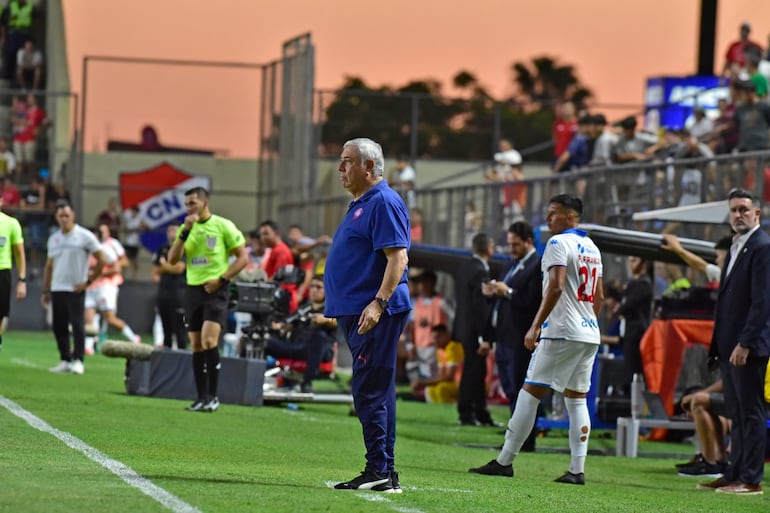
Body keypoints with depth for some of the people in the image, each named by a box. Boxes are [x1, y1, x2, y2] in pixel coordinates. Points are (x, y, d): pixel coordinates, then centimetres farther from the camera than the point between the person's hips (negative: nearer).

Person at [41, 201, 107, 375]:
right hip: (57, 289, 5)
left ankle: (78, 361, -8)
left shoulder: (85, 236, -4)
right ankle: (65, 360, 12)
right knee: (58, 326, 5)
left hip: (76, 289, -5)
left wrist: (88, 281, -6)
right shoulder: (53, 239, 12)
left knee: (77, 325, -10)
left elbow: (101, 260, -2)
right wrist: (45, 291, 14)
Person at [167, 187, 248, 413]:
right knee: (196, 345, 4)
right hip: (193, 289, 6)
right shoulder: (185, 228, 11)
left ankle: (212, 396, -11)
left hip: (215, 290, -5)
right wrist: (185, 232, -7)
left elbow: (243, 257, -3)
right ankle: (201, 397, 9)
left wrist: (222, 279, -13)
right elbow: (172, 260, 2)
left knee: (208, 340, -19)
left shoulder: (223, 226, -4)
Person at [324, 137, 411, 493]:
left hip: (374, 314, -11)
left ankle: (380, 471, -11)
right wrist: (337, 304, 22)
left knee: (370, 392, -12)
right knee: (373, 393, 10)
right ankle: (384, 474, 12)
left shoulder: (384, 202, -11)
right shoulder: (360, 204, 20)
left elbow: (398, 257, -20)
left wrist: (379, 303, -27)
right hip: (354, 312, 11)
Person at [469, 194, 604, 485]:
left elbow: (556, 287, -19)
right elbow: (599, 296, 20)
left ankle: (505, 461, -6)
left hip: (562, 331, -8)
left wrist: (535, 327, -18)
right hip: (589, 334, 8)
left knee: (531, 392, -5)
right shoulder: (592, 248, 17)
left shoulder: (559, 243, -8)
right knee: (576, 397, 9)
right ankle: (577, 470, 2)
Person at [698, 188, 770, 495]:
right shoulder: (736, 248, 19)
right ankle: (735, 475, 16)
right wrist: (720, 343, 15)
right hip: (728, 346, 9)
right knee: (737, 415, 12)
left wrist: (745, 343, -20)